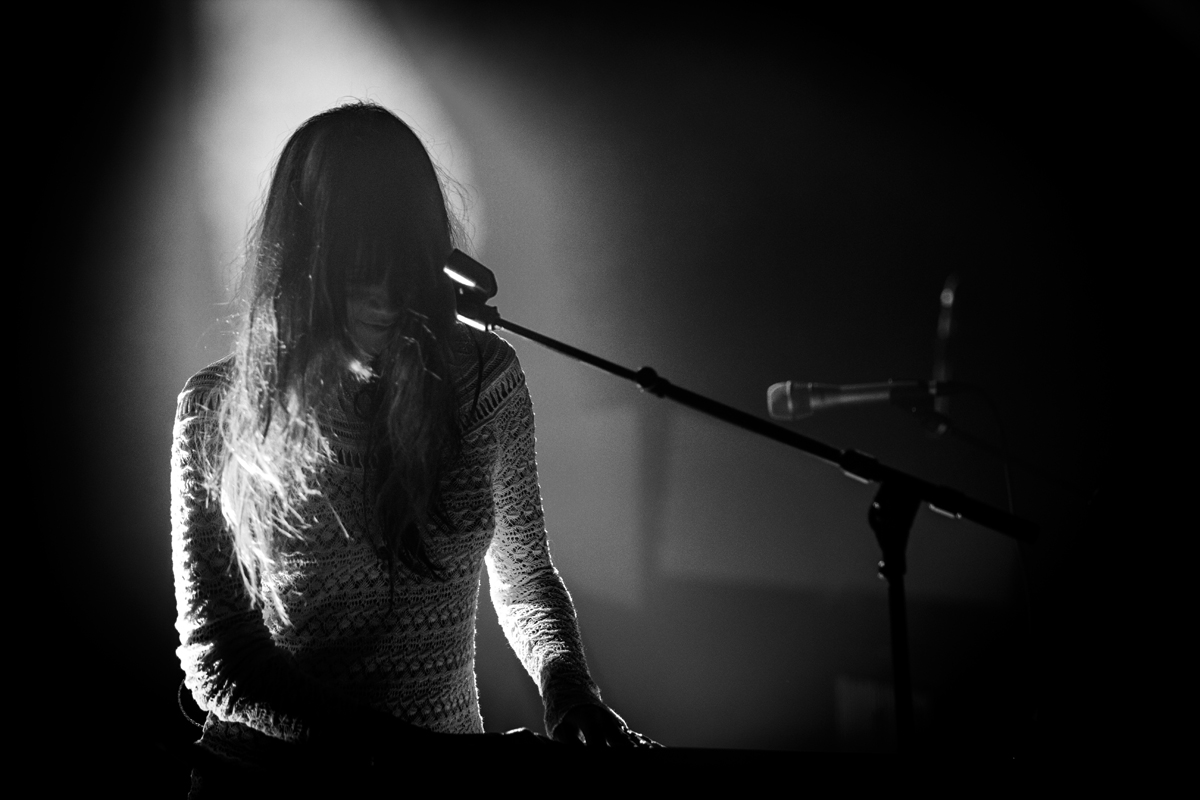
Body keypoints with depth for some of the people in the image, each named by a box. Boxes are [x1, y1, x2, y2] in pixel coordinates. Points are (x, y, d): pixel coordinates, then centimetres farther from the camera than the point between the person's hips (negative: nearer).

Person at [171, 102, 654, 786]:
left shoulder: (485, 377, 2)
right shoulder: (216, 407, -4)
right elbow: (211, 654, -4)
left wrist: (566, 685, -4)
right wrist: (396, 743, -14)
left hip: (441, 752, 2)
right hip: (262, 762, -1)